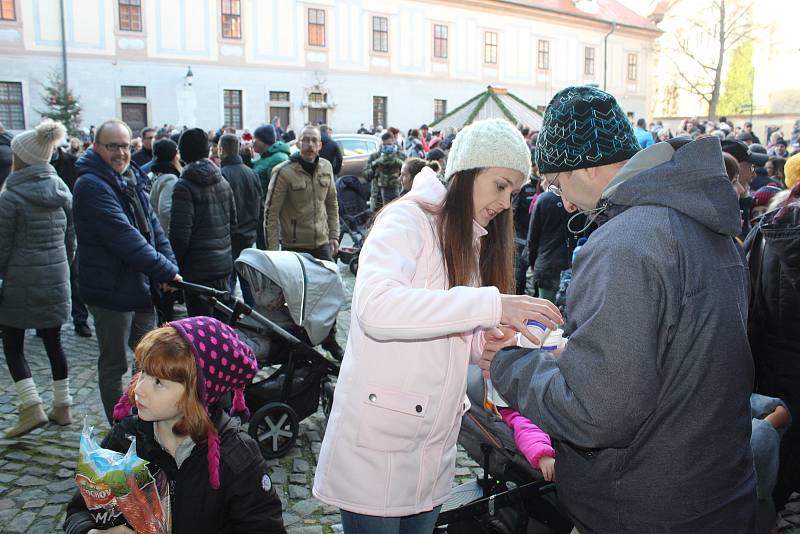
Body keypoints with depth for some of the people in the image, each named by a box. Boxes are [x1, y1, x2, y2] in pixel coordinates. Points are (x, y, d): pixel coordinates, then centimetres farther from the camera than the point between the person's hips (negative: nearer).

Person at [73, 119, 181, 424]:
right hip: (111, 290, -8)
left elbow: (152, 225, 7)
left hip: (141, 286, 9)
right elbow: (125, 238, -25)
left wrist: (168, 265, -7)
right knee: (114, 365, 5)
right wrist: (167, 271, -22)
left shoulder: (131, 179, 11)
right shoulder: (92, 185, -16)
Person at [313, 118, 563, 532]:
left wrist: (490, 342, -8)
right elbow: (375, 307, -31)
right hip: (378, 445, -7)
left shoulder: (475, 242, 12)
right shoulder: (406, 219, -13)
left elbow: (451, 341, 13)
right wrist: (490, 304, -31)